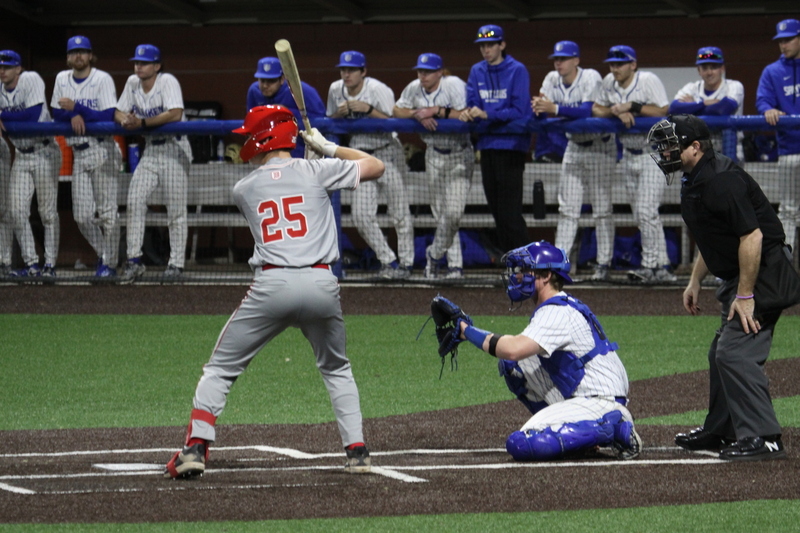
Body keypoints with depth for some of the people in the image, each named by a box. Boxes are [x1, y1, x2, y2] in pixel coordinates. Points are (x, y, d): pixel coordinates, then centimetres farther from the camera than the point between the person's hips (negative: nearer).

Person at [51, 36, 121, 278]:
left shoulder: (103, 80, -7)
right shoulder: (62, 79, 11)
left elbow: (108, 118, -16)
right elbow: (56, 114, 9)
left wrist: (76, 108, -21)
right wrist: (73, 115, -12)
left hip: (102, 151, -5)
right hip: (78, 154, 5)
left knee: (107, 211, -6)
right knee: (82, 216, 2)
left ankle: (109, 263, 2)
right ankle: (104, 253, 22)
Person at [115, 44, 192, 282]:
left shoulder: (168, 82, -14)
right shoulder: (132, 83, 5)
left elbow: (175, 114, -27)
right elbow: (118, 112, 8)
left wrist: (142, 123, -29)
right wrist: (125, 120, -16)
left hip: (174, 149, -6)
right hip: (150, 152, 6)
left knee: (176, 209, -3)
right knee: (134, 202, -7)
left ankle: (176, 263, 2)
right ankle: (134, 261, -4)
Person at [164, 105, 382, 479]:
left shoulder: (243, 189, 13)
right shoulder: (316, 171, 8)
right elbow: (376, 167, 17)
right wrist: (328, 147, 28)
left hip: (271, 285, -1)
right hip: (321, 284, 1)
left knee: (219, 369, 10)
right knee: (337, 370, 23)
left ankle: (195, 448, -5)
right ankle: (356, 451, 12)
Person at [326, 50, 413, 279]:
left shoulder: (379, 90, -14)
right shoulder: (336, 90, 3)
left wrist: (368, 109, -31)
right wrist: (340, 113, -9)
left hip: (387, 154, -5)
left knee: (399, 212, -2)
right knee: (361, 215, -4)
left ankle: (406, 262, 9)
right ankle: (388, 260, 7)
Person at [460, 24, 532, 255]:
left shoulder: (517, 71, -6)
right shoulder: (477, 71, 12)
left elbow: (518, 111, -13)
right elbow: (473, 103, 9)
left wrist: (486, 115, -21)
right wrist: (468, 113, -14)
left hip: (511, 143, -6)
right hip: (487, 144, 7)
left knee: (510, 209, -11)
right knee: (495, 207, 10)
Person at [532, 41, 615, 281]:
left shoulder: (590, 78, -19)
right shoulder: (552, 80, -2)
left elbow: (588, 111, -33)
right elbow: (543, 111, -11)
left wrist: (554, 109, -43)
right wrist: (538, 108, -35)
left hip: (599, 146, -6)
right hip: (573, 147, 6)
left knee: (602, 208, -3)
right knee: (567, 208, 3)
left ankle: (604, 264, 1)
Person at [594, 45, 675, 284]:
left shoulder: (648, 81, -13)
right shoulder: (609, 83, 4)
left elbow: (664, 111, -21)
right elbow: (597, 110, 5)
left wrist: (631, 106, -23)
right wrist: (617, 111, -14)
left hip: (653, 154, -7)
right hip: (629, 154, 7)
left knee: (646, 211, -15)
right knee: (640, 214, 7)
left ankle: (651, 266, -12)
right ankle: (662, 266, 12)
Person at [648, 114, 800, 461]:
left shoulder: (721, 181, -22)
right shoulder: (696, 180, 12)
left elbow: (751, 236, -26)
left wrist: (745, 296, -25)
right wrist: (695, 281, 23)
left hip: (762, 274, -11)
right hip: (740, 277, 11)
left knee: (735, 353, -17)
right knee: (722, 353, 19)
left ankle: (763, 438, -18)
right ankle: (720, 430, 32)